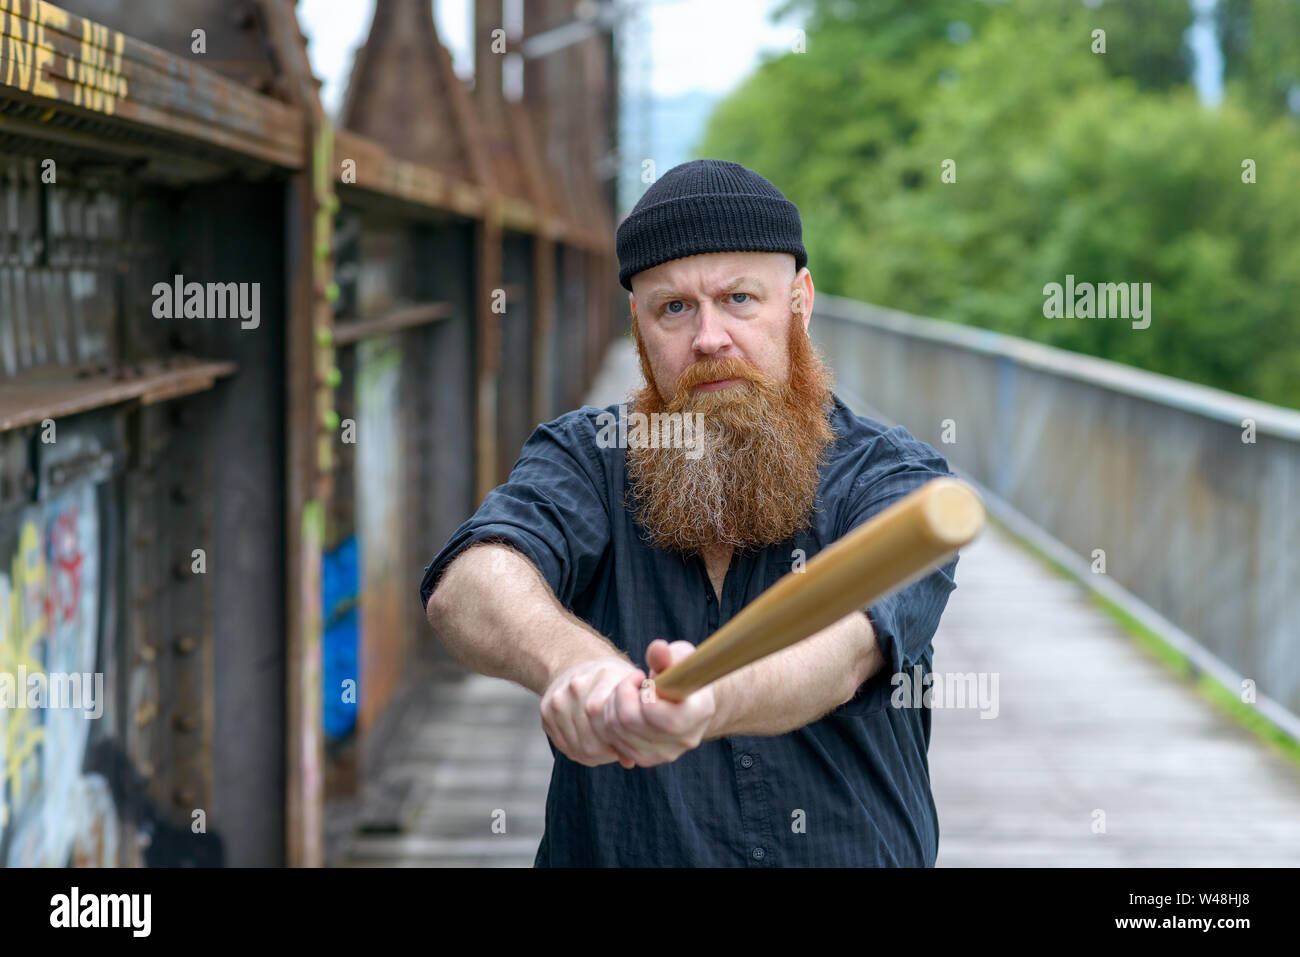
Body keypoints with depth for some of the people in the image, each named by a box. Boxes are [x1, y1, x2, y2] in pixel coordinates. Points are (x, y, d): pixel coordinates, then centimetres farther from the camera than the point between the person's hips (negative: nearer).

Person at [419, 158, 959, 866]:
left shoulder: (894, 478, -3)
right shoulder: (582, 459, 2)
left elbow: (844, 646, -22)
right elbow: (467, 585, -16)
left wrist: (709, 701, -41)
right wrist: (569, 659, -37)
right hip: (606, 857, 2)